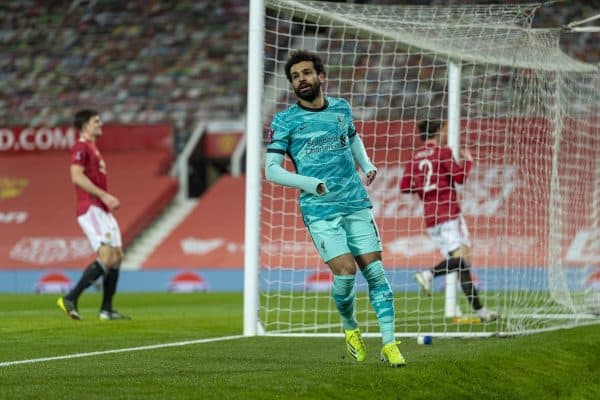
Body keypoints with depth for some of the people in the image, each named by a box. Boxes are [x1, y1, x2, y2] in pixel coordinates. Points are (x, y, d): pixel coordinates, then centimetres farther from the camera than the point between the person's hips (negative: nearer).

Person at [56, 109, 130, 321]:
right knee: (106, 256, -18)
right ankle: (70, 299, -16)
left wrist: (108, 199, 17)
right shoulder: (81, 147, -8)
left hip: (102, 211, 10)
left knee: (117, 255, 7)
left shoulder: (92, 149, 23)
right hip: (90, 209, -10)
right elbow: (77, 177, -21)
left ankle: (106, 310, 9)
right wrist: (103, 196, -23)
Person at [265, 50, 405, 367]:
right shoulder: (285, 121, -2)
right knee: (345, 270, -16)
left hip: (356, 204, 3)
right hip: (319, 211, -3)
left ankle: (389, 344, -1)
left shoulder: (341, 109, 11)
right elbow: (270, 170, -5)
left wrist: (367, 165, 12)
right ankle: (350, 328, 13)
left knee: (374, 269, -5)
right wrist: (311, 183, -18)